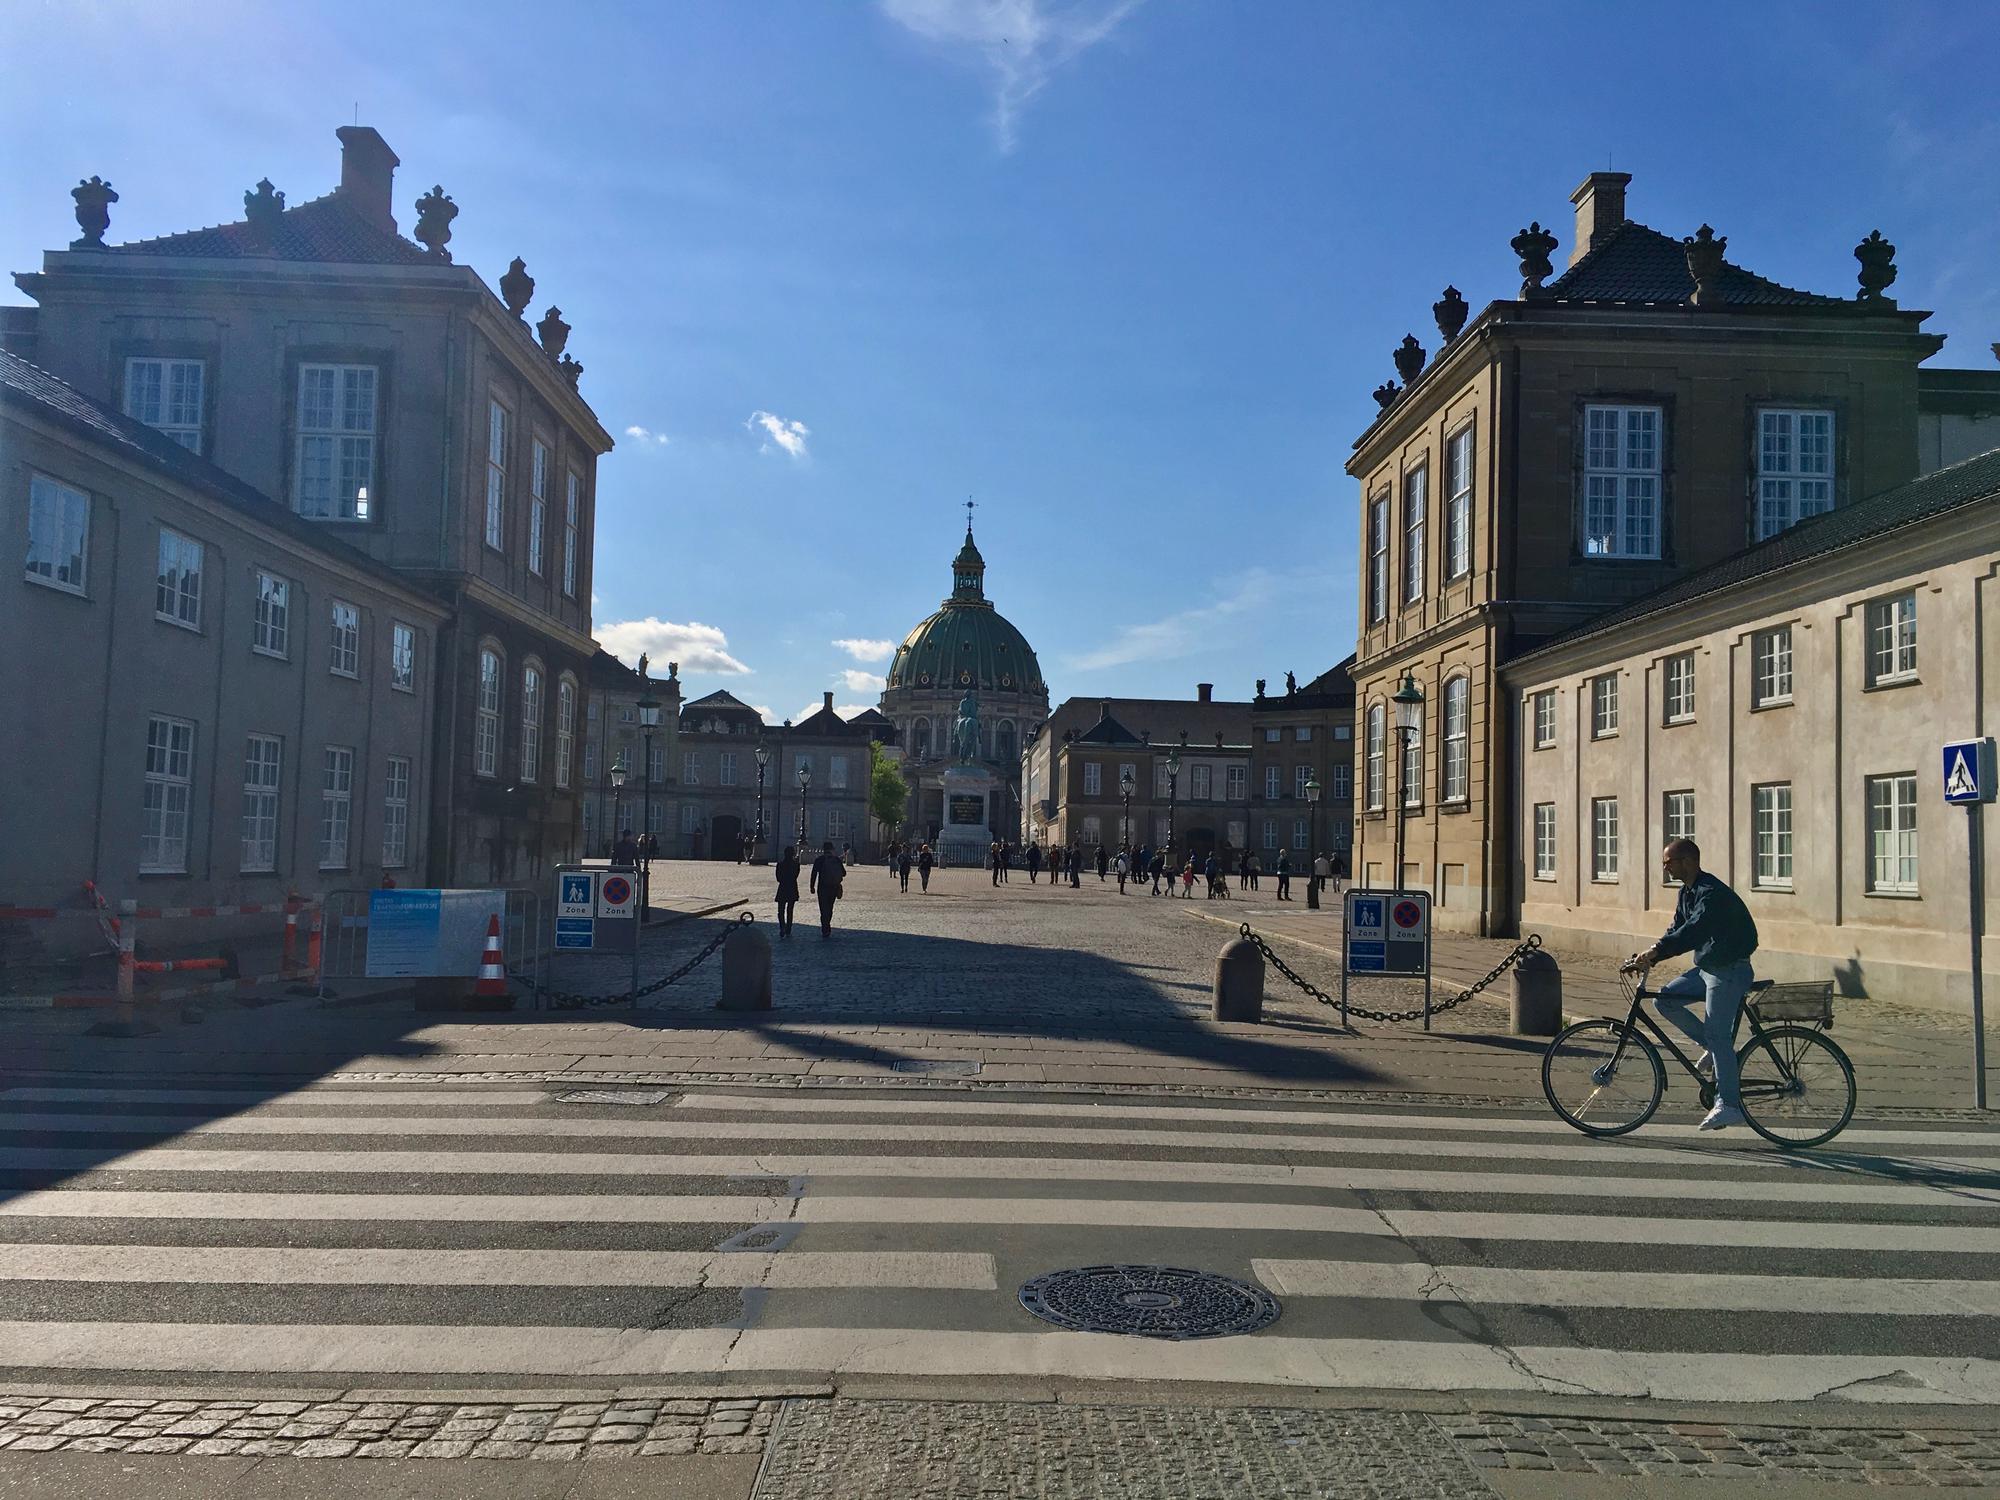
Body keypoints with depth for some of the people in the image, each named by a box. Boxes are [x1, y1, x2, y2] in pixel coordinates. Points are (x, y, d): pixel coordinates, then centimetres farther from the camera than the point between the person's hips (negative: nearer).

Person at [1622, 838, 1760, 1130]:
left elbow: (1692, 931, -33)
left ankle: (1729, 1106, -7)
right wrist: (1646, 958, -2)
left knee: (1717, 1034, -11)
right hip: (1707, 967, 9)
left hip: (1730, 970, -9)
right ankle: (1713, 1048, 10)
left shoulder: (1712, 893, -21)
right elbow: (1676, 930, 11)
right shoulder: (1687, 892, 10)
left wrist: (1653, 952, -40)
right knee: (1664, 999, -1)